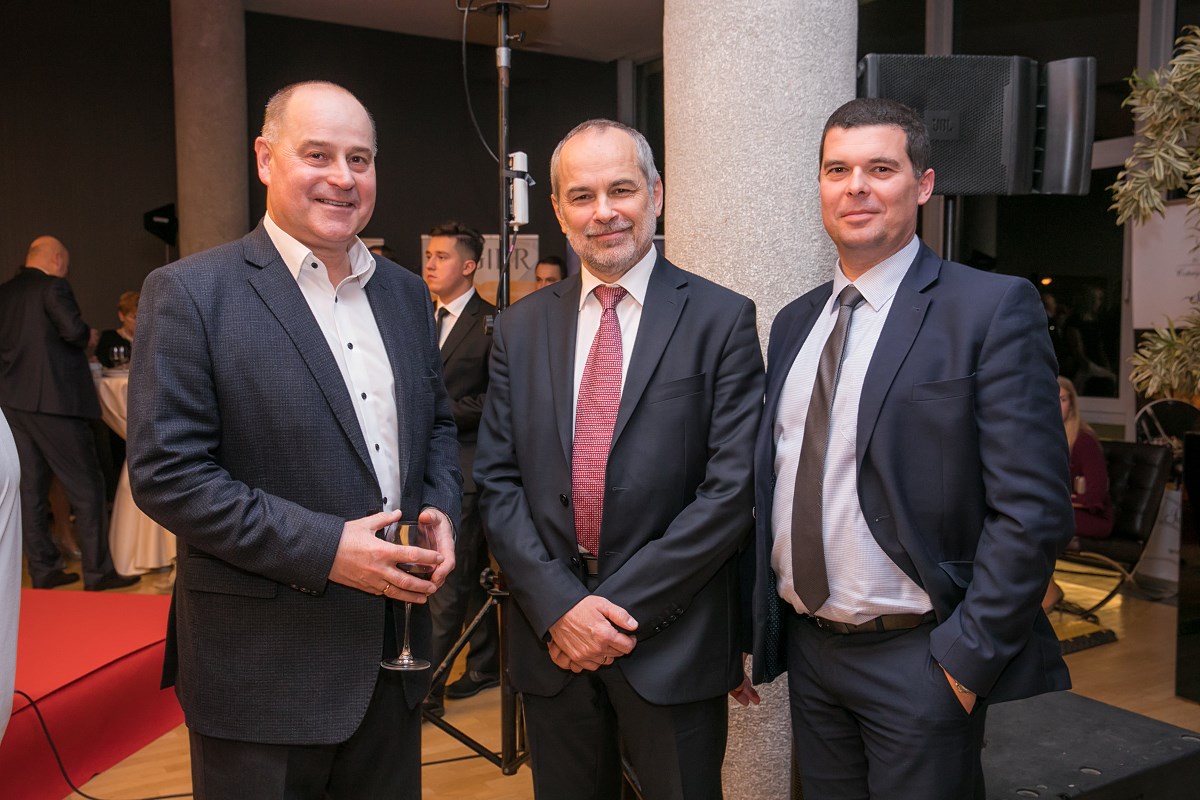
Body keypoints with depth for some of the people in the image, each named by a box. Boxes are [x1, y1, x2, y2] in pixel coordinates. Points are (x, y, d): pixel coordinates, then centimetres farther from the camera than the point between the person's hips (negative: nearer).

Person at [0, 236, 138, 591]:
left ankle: (43, 569, 17)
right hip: (54, 401, -7)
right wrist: (89, 336, -2)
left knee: (31, 488, 12)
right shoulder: (53, 287, -9)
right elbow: (73, 329, -23)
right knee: (86, 486, 0)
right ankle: (97, 572, 2)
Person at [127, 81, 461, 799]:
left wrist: (442, 512, -3)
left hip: (394, 649, 6)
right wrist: (323, 547, -21)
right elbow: (165, 471, -15)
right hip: (264, 670, -5)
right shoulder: (190, 294, -10)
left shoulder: (406, 294, 8)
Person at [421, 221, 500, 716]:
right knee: (472, 572, 17)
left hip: (465, 465, -8)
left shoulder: (492, 324, -9)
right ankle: (485, 665, 28)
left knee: (447, 577, -5)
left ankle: (426, 689, 2)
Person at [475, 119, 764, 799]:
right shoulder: (521, 328, 6)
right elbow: (498, 481, 2)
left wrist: (622, 609, -13)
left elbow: (732, 488, -11)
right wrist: (559, 605, -10)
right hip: (549, 638, 3)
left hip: (671, 643, -3)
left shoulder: (722, 320, -5)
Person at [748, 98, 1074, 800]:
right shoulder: (794, 323, 9)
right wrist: (762, 624, 9)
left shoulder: (993, 308, -10)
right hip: (807, 648, 6)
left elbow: (1032, 509, -14)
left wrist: (968, 656, -16)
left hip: (918, 659, -5)